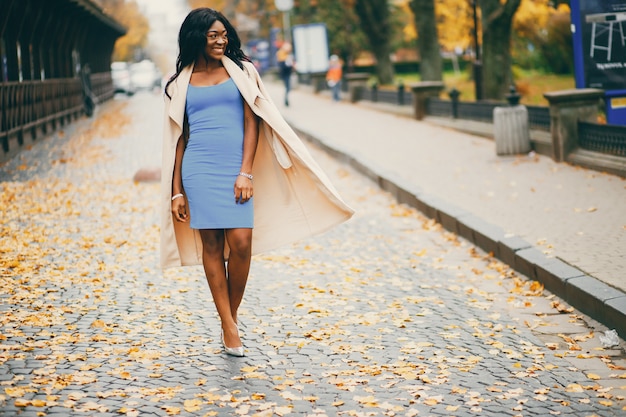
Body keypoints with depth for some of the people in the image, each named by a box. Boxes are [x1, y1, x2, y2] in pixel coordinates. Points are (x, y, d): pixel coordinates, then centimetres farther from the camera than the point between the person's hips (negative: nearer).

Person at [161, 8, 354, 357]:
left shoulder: (241, 71, 10)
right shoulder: (181, 83, 12)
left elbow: (252, 123, 3)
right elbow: (178, 138, 11)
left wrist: (246, 172, -8)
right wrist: (176, 191, 7)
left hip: (236, 168, 0)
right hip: (198, 168, 1)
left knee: (241, 242, -10)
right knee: (211, 244, 0)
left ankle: (233, 313, 12)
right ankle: (229, 327, 6)